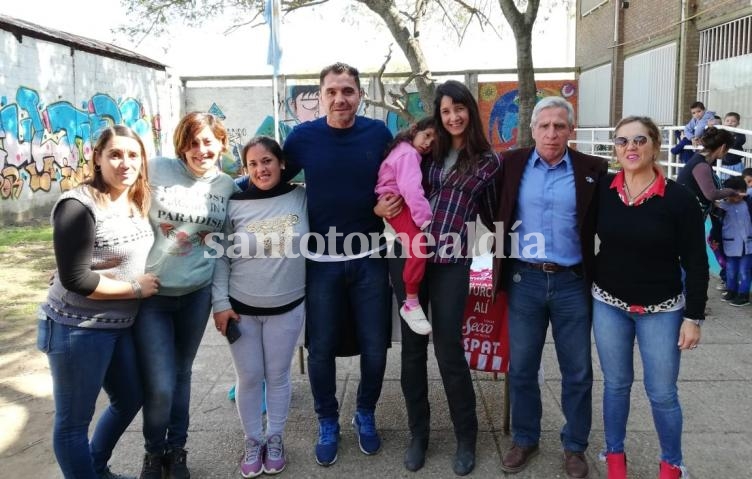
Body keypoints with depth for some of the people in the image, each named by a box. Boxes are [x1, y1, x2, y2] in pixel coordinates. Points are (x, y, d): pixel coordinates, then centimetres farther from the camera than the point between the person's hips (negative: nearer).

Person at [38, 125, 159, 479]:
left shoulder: (136, 202, 5)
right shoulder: (78, 205, -20)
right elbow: (75, 279, -23)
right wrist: (136, 288, -16)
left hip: (120, 325, 9)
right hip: (78, 329, -9)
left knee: (130, 399, 24)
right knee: (74, 420, 8)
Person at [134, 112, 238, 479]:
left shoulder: (227, 186, 0)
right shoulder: (157, 169, -10)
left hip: (197, 294, 3)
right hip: (150, 293, -2)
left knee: (181, 376, 16)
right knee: (159, 385, -3)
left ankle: (176, 449, 37)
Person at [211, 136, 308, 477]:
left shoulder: (302, 198, -6)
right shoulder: (234, 204, -6)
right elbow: (222, 257, -2)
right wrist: (220, 303, -5)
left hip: (287, 308, 0)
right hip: (241, 308, 0)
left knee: (278, 376, 13)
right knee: (248, 378, 10)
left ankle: (275, 439, 33)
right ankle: (253, 441, 31)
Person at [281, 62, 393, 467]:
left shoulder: (378, 132, -2)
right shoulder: (303, 136, -4)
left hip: (369, 258, 1)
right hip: (321, 260, 0)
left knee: (374, 348, 9)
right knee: (320, 350, 8)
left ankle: (365, 415, 35)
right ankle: (328, 424, 31)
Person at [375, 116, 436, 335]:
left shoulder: (407, 151, 18)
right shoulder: (408, 154, -14)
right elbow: (411, 189, -27)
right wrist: (425, 219, -29)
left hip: (404, 203, 11)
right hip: (396, 204, -11)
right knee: (419, 247, -27)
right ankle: (411, 305, -18)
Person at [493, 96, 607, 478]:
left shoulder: (591, 170, -2)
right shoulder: (511, 164, 1)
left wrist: (600, 270, -3)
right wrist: (503, 246, 3)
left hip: (572, 282, 0)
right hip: (524, 280, 1)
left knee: (577, 371, 11)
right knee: (521, 367, 11)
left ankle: (575, 446, 30)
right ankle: (524, 439, 30)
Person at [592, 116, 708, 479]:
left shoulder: (678, 199, -12)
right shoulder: (601, 190, -5)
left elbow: (696, 264, -7)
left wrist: (694, 317, -8)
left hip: (661, 309, -2)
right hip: (608, 303, 2)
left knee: (662, 392, 7)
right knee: (615, 383, 14)